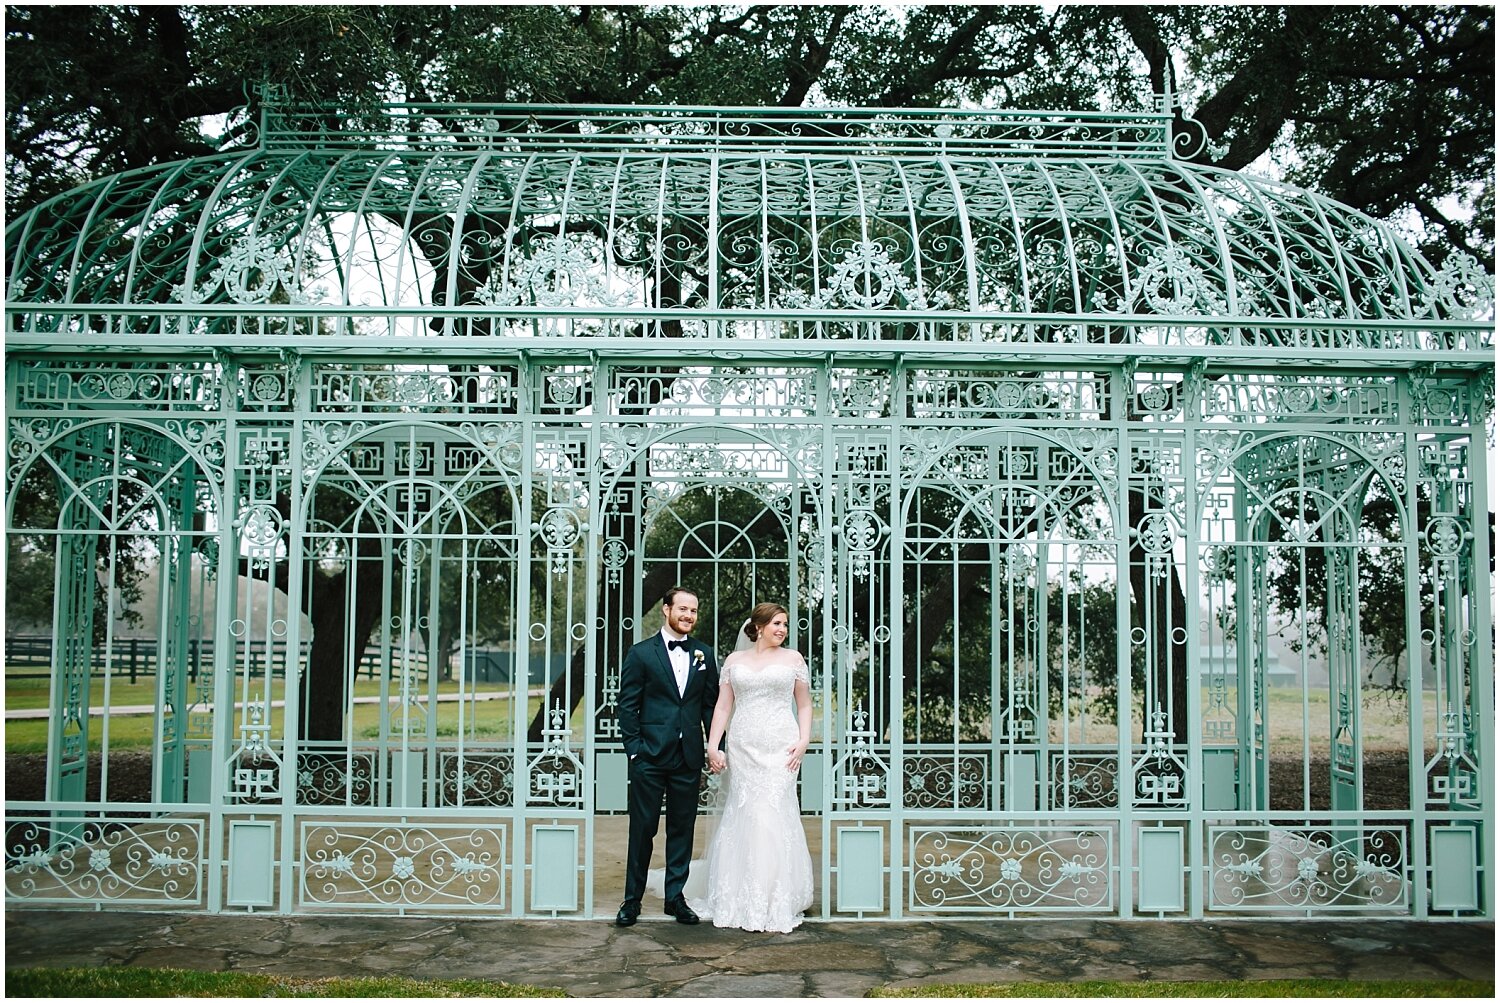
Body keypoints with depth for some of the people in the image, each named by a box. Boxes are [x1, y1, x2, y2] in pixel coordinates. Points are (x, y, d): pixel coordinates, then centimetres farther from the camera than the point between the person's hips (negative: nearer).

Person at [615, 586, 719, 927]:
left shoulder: (704, 655, 10)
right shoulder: (641, 653, 0)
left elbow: (711, 705, 11)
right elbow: (627, 705, -1)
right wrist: (634, 749, -8)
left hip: (688, 758, 3)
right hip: (650, 757, -3)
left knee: (682, 829, 9)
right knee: (643, 828, 3)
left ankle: (676, 898, 19)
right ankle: (632, 900, 12)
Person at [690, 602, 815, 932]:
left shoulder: (793, 658, 9)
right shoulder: (734, 660, 11)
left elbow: (805, 705, 10)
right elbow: (722, 707, 9)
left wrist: (803, 742, -3)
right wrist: (713, 747, -1)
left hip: (780, 748, -2)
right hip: (742, 748, 2)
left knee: (773, 816, -8)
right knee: (744, 817, 1)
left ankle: (775, 904, -2)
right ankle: (741, 900, 10)